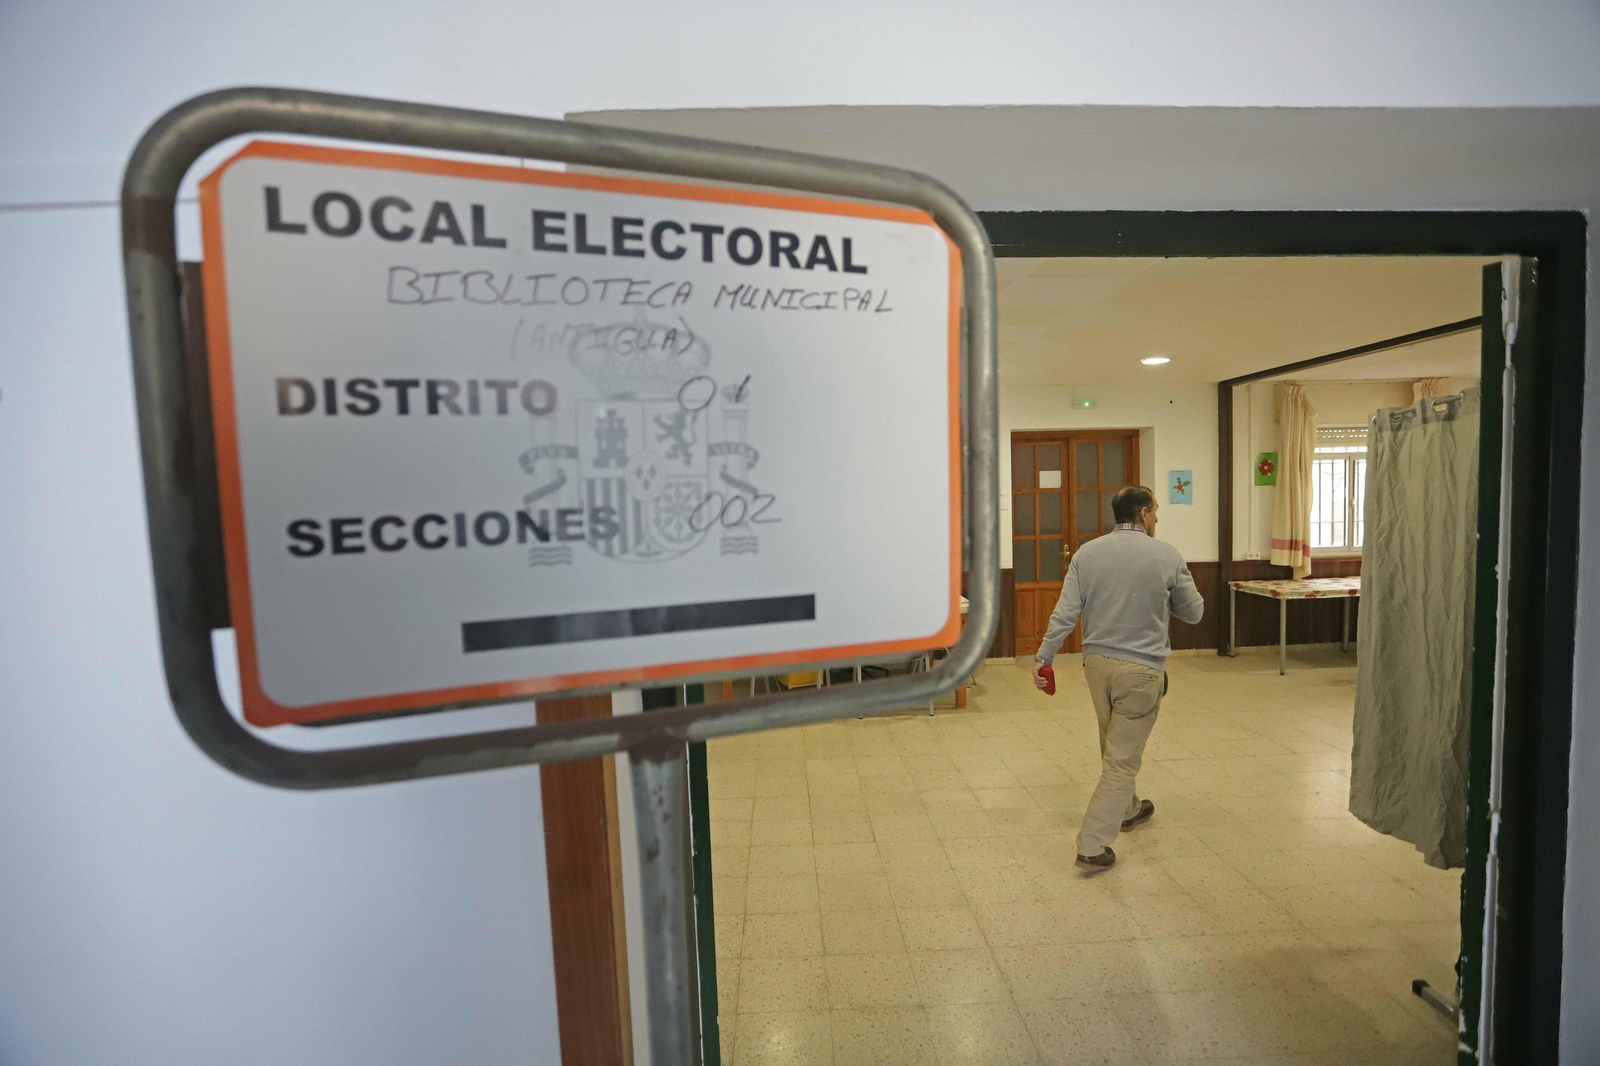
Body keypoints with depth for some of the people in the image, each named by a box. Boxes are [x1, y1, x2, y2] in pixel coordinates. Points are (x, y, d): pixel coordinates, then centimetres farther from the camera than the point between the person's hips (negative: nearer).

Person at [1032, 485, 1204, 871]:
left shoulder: (1087, 553, -3)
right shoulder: (1167, 556, -9)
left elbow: (1065, 613, -7)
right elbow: (1194, 613, 2)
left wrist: (1044, 658, 0)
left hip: (1097, 662, 4)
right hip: (1141, 669, -4)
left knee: (1114, 745, 25)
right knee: (1123, 758, 4)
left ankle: (1127, 809, 47)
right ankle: (1092, 846, 6)